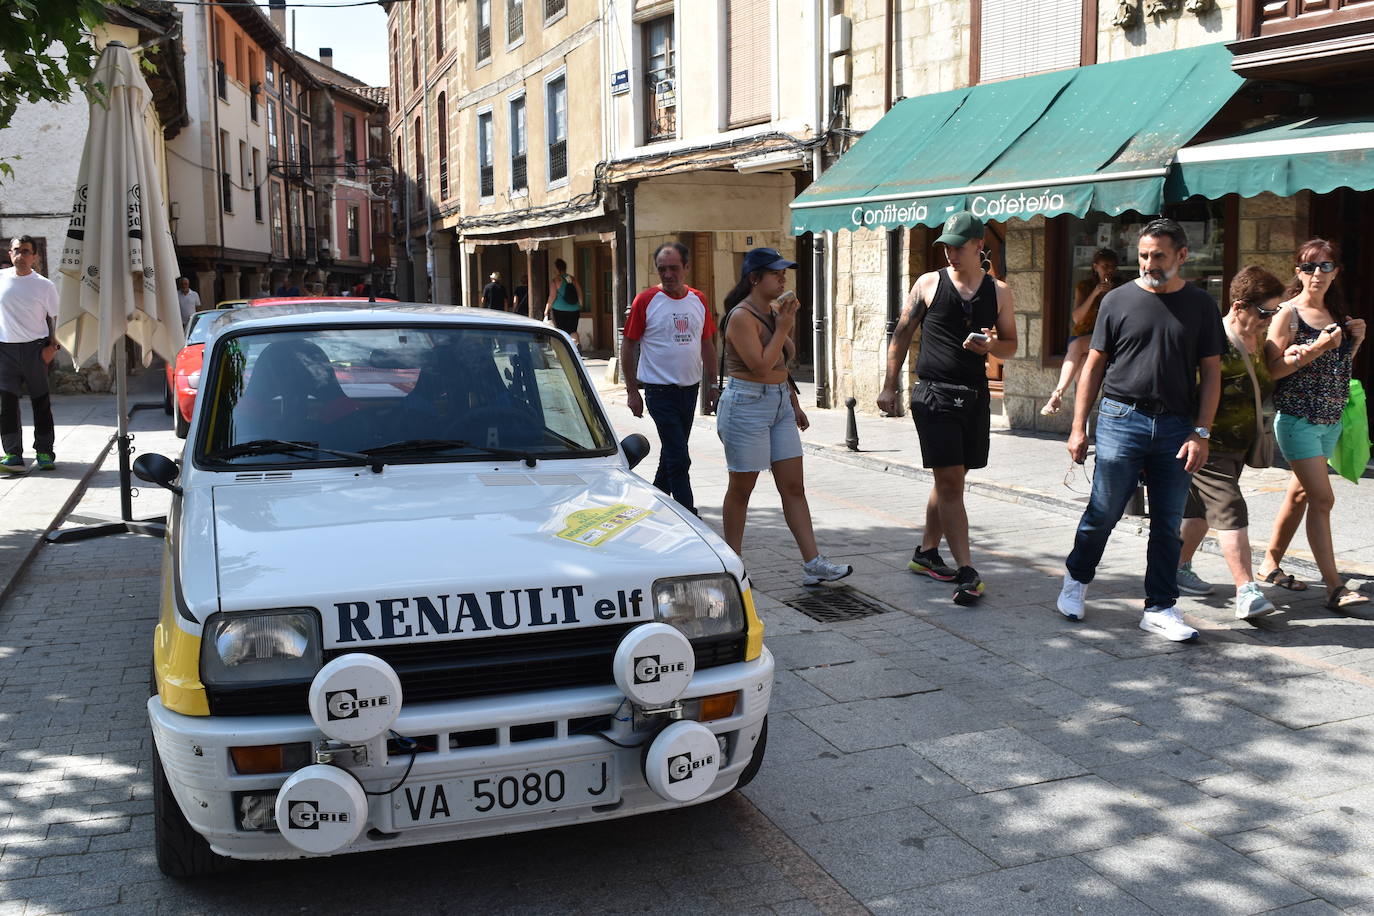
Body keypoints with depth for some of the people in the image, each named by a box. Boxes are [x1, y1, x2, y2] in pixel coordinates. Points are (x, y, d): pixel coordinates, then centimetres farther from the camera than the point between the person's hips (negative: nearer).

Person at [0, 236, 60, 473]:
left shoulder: (44, 286, 0)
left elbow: (54, 318, 5)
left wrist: (52, 345, -6)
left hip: (34, 349, -1)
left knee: (41, 402, 5)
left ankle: (44, 452, 13)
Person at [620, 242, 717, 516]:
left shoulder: (698, 300, 6)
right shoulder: (646, 300, -8)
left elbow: (707, 344, 15)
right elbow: (628, 345, -5)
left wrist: (713, 384, 12)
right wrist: (631, 391, -7)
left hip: (690, 388, 6)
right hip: (660, 390, -5)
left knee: (672, 451, 17)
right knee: (679, 458, -8)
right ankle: (689, 517, -4)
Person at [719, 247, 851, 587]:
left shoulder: (775, 311, 10)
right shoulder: (741, 317, -15)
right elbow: (761, 365, -22)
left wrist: (794, 404, 18)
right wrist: (783, 327, -16)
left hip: (780, 404, 8)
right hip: (747, 404, -8)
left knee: (794, 487, 5)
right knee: (741, 489, 4)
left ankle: (813, 564, 7)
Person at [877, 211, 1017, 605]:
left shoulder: (998, 291, 8)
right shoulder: (928, 284, 1)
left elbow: (1011, 346, 12)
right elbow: (902, 333, 6)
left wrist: (992, 346, -12)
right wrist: (889, 386, 2)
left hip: (975, 395, 4)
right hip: (934, 394, -4)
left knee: (951, 480, 13)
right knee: (950, 482, -9)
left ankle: (926, 552, 29)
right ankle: (967, 572, -9)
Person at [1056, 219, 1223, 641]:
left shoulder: (1200, 306, 6)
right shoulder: (1118, 300, 4)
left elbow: (1210, 373, 6)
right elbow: (1094, 365, 6)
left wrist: (1201, 433, -3)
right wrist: (1079, 428, 1)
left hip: (1177, 427, 2)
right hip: (1122, 417, -1)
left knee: (1168, 524, 5)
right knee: (1103, 512, 1)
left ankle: (1160, 608, 14)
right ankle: (1076, 579, 24)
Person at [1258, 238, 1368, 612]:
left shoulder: (1335, 313, 12)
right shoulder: (1289, 314, -9)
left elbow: (1339, 367, 19)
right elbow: (1272, 370, -16)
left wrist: (1355, 340, 3)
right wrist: (1317, 348, -22)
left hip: (1330, 420, 7)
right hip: (1297, 419, -7)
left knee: (1301, 494, 12)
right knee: (1322, 499, -12)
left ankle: (1271, 564, 25)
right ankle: (1335, 587, -12)